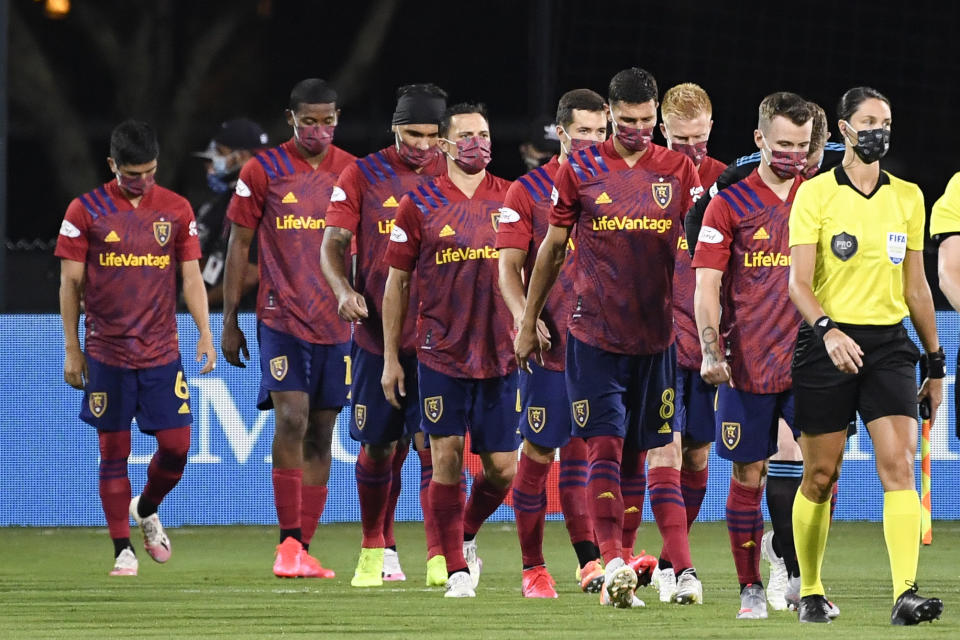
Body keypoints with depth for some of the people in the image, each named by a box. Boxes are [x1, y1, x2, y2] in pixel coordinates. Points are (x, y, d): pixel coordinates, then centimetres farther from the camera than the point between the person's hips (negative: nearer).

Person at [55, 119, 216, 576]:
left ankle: (146, 511, 28)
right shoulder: (86, 211, -1)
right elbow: (70, 282, 2)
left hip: (162, 350, 2)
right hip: (107, 351, -2)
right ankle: (122, 550, 8)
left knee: (176, 447, -1)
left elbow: (191, 276, 7)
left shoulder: (176, 210, 5)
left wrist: (205, 332, -4)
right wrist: (71, 349, 1)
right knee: (114, 452, 1)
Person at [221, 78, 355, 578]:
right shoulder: (262, 172, -1)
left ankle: (303, 549, 10)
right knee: (291, 420, -18)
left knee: (320, 434, 5)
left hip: (337, 324, 3)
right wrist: (229, 321, 2)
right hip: (281, 317, -3)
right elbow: (239, 245, 4)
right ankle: (288, 541, -13)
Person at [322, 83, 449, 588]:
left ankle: (440, 558, -10)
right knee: (379, 446, 7)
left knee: (431, 441, -10)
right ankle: (376, 551, 23)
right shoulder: (363, 176, 2)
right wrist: (344, 289, -18)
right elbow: (332, 243, 0)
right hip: (377, 332, 1)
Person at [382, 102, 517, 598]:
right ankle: (456, 569, 6)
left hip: (500, 353, 2)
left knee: (503, 468, 1)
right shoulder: (420, 204, 1)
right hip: (441, 353, -2)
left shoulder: (511, 199, 6)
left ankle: (467, 535, 30)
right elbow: (397, 282, 5)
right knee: (447, 459, -5)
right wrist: (391, 357, 3)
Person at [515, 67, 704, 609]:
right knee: (606, 446, -9)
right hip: (595, 335, -1)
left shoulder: (679, 170, 6)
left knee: (648, 452, 2)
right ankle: (614, 563, -14)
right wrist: (528, 322, 13)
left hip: (657, 335, 1)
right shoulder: (580, 171, 3)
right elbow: (553, 248, 11)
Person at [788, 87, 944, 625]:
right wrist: (827, 330, -26)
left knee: (900, 464, -13)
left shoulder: (908, 197, 11)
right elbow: (799, 281, -8)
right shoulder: (815, 194, -2)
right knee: (821, 475, 4)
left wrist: (936, 362, 17)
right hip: (829, 344, -2)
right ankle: (810, 592, 21)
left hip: (889, 343, 3)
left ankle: (906, 594, -22)